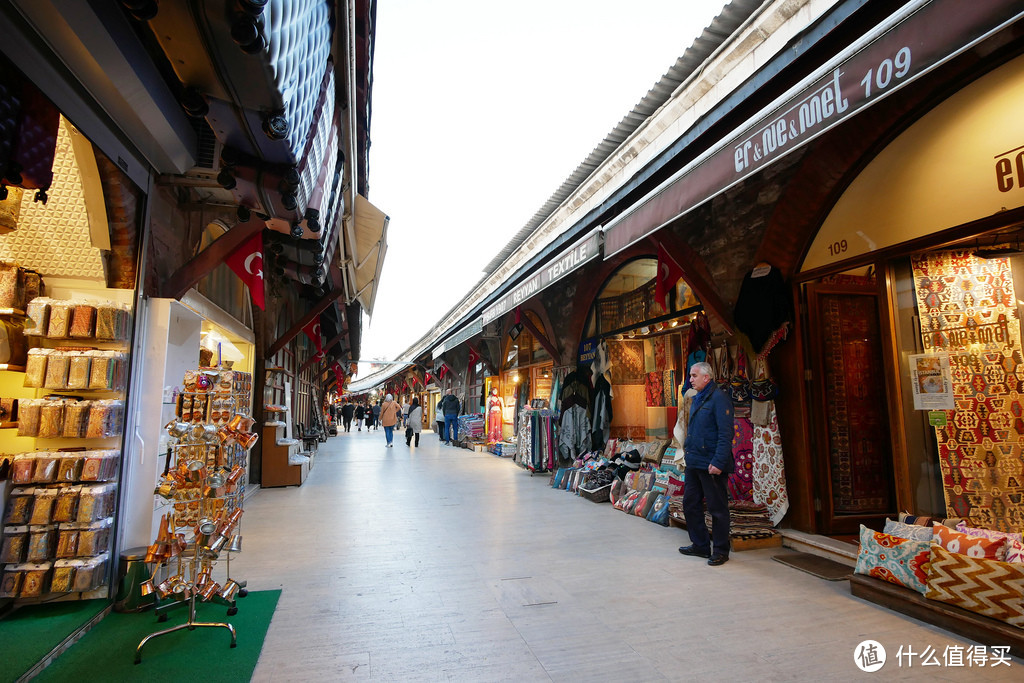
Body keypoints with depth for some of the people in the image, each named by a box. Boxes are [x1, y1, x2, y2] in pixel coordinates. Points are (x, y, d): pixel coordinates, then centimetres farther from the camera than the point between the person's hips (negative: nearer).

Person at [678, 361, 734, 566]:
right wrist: (688, 448, 16)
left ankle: (720, 551, 17)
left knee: (717, 509, 4)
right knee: (690, 504, 14)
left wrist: (718, 462, -23)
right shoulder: (697, 399, 15)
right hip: (694, 464, 9)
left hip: (711, 466, -9)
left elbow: (725, 434, -19)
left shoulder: (719, 399, -13)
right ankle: (700, 545, 28)